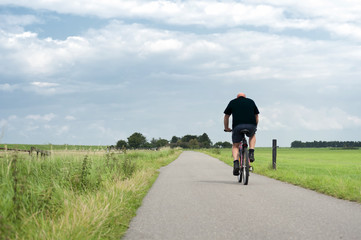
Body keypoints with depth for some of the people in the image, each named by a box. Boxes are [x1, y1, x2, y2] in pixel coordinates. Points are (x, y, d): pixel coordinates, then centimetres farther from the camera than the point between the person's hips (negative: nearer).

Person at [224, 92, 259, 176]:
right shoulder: (251, 101, 25)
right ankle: (251, 153, 15)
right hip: (251, 126, 1)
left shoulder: (232, 102, 20)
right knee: (252, 136, 35)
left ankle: (236, 163, -7)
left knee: (235, 146, 16)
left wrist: (226, 128, 37)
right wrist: (255, 127, 44)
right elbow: (256, 116, 30)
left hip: (237, 126, -1)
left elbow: (226, 116, 24)